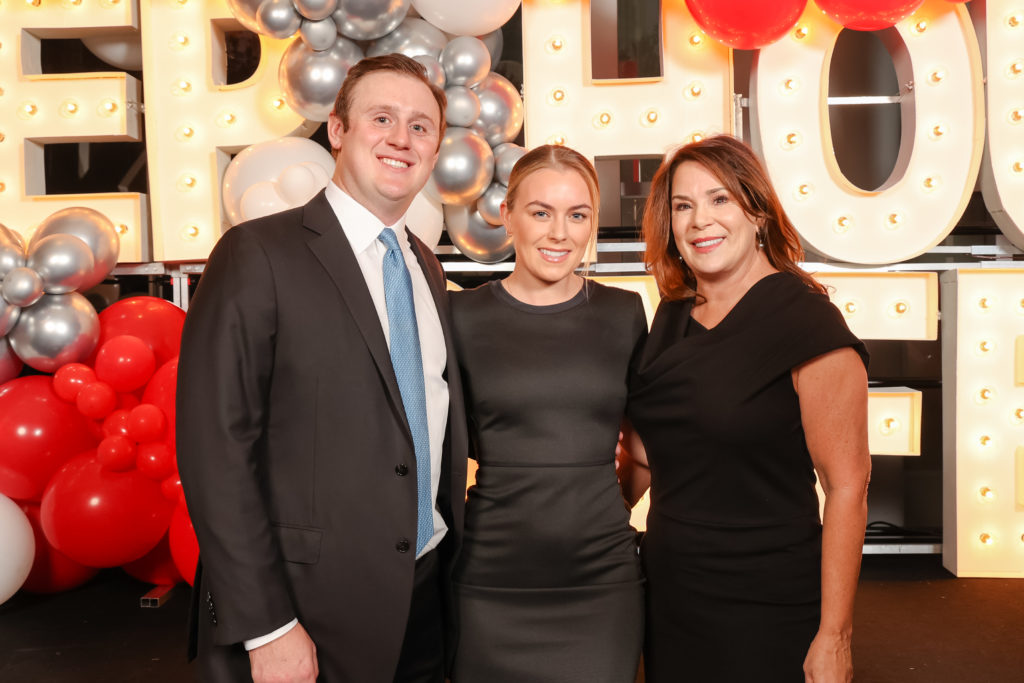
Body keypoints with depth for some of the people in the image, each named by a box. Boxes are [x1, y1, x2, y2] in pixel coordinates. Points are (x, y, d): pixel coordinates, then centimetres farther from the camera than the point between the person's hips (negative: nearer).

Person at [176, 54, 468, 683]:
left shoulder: (427, 269, 10)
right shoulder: (257, 254, -12)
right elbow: (215, 448, -16)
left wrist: (453, 557, 11)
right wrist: (266, 627, -17)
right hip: (305, 607, -6)